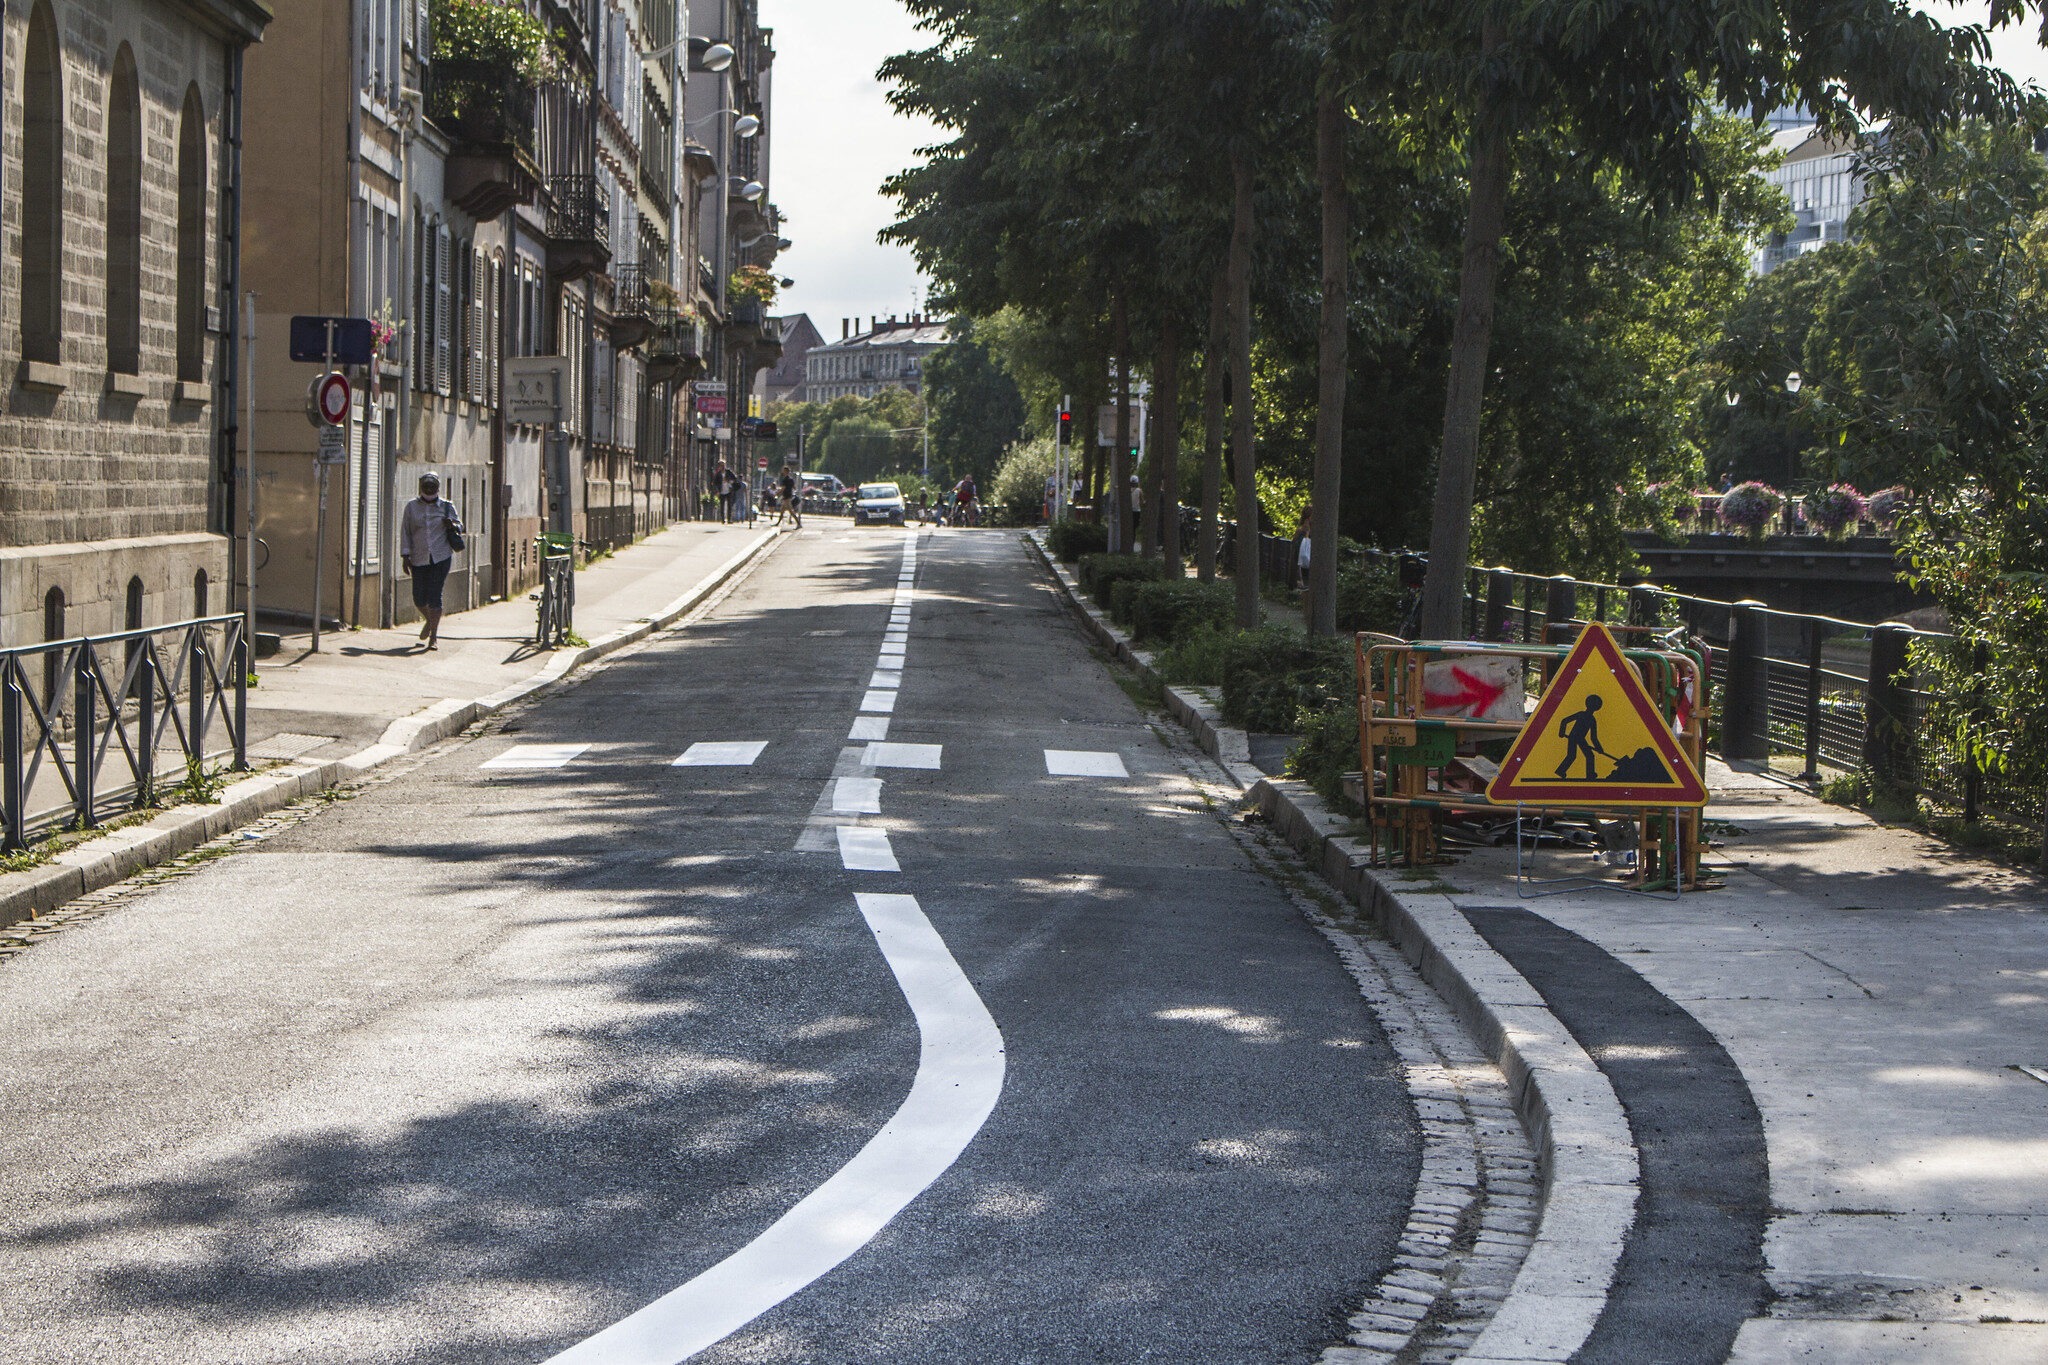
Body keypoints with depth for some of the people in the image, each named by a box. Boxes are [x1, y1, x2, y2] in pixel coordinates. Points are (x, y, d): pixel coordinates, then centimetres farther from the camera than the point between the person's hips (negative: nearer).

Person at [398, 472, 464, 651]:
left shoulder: (446, 506, 6)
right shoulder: (412, 507, 7)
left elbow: (460, 527, 14)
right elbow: (405, 532, 6)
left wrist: (453, 525, -10)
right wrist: (405, 555, -2)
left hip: (441, 557, -2)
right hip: (419, 559, 2)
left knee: (434, 595, -8)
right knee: (419, 598, 2)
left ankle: (434, 636, -1)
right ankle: (429, 620, 36)